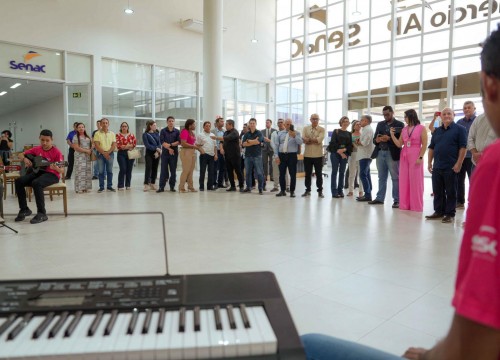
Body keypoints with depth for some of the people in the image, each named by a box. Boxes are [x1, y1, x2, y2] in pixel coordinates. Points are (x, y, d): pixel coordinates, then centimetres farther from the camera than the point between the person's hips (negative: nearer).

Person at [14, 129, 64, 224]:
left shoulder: (56, 152, -10)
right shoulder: (37, 149, 7)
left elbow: (62, 170, -13)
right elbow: (21, 155, 18)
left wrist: (56, 168, -37)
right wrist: (25, 159, -5)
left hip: (52, 174, -6)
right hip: (38, 171, 6)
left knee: (36, 183, -36)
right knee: (19, 181, -17)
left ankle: (42, 214, -26)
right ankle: (24, 209, -1)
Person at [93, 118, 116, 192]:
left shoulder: (112, 133, 7)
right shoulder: (97, 133, -1)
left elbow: (114, 145, 1)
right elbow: (96, 145, -8)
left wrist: (108, 153, -12)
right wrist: (104, 153, -16)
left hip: (110, 154, 2)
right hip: (100, 154, -2)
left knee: (109, 171, 5)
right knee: (101, 171, 2)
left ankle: (109, 186, 13)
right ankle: (101, 187, 8)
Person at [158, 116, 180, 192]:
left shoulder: (177, 131, 6)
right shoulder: (163, 131, 3)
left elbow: (179, 142, -3)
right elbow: (162, 142, -6)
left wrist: (170, 144, -15)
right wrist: (169, 149, -14)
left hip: (174, 153, 1)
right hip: (165, 152, -1)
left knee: (173, 170, 4)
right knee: (164, 170, 0)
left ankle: (172, 186, 12)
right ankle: (161, 187, 3)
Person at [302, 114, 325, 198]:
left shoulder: (322, 129, 0)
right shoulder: (305, 128, 6)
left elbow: (320, 139, -17)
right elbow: (303, 139, -9)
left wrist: (309, 139, -11)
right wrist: (315, 140, -17)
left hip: (318, 155, -2)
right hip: (307, 154, 2)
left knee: (319, 174, 5)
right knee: (308, 173, 9)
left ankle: (320, 191, 14)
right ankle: (308, 190, 19)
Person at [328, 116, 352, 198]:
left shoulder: (349, 134, 15)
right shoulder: (336, 131, 5)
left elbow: (350, 145, 6)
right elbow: (333, 142, -5)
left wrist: (344, 150, -13)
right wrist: (339, 152, -12)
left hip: (345, 154, 3)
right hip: (335, 153, -3)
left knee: (342, 172, 4)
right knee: (334, 172, -5)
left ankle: (340, 190, 9)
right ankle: (334, 191, -4)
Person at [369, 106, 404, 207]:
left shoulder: (399, 124, 1)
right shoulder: (380, 124, 16)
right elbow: (374, 139, 13)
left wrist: (389, 139, -20)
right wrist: (377, 140, -10)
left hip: (392, 154, -5)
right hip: (380, 153, 5)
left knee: (395, 178, 0)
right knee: (381, 178, 10)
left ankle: (396, 200, 2)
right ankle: (380, 198, 16)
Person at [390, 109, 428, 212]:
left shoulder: (421, 128, -2)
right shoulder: (404, 129, 11)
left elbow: (424, 145, -6)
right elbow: (399, 144, 7)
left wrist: (420, 157, -14)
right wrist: (392, 134, 0)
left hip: (415, 157, -5)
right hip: (404, 157, 5)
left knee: (415, 181, -1)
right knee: (404, 181, 5)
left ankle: (416, 206, 6)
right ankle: (405, 205, 12)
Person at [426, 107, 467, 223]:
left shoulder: (459, 129, 0)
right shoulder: (437, 131, 16)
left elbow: (463, 147, -8)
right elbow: (431, 148, 18)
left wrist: (458, 163, -15)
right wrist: (429, 162, 10)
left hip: (451, 167, -5)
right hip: (437, 167, 5)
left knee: (451, 192, 1)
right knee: (437, 191, 9)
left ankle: (450, 214, 9)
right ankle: (439, 212, 19)